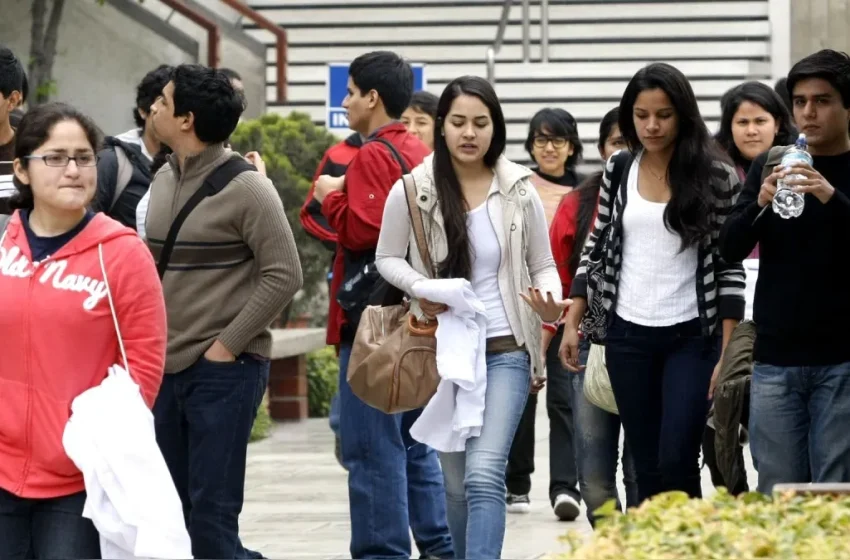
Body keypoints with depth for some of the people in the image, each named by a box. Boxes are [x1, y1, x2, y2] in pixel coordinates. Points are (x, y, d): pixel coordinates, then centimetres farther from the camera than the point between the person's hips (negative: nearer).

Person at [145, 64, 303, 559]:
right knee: (173, 510, 12)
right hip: (167, 366, 7)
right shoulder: (165, 179, 10)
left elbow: (283, 276, -14)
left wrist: (227, 346, -14)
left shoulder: (245, 187, -11)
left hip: (223, 370, -7)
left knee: (212, 513, -7)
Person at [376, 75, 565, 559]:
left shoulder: (519, 191, -2)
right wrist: (419, 288, -13)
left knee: (485, 474, -18)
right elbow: (387, 258, 8)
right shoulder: (413, 192, -3)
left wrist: (551, 302, -15)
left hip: (504, 351, -2)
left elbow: (543, 265, 7)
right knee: (456, 483, 11)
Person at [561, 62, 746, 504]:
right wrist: (572, 324, 8)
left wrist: (728, 352, -10)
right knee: (647, 468, 6)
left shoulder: (715, 176, -6)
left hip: (691, 337, -3)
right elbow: (595, 248, 13)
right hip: (627, 336, 3)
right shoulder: (619, 169, 5)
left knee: (676, 462, -12)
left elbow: (731, 267, -6)